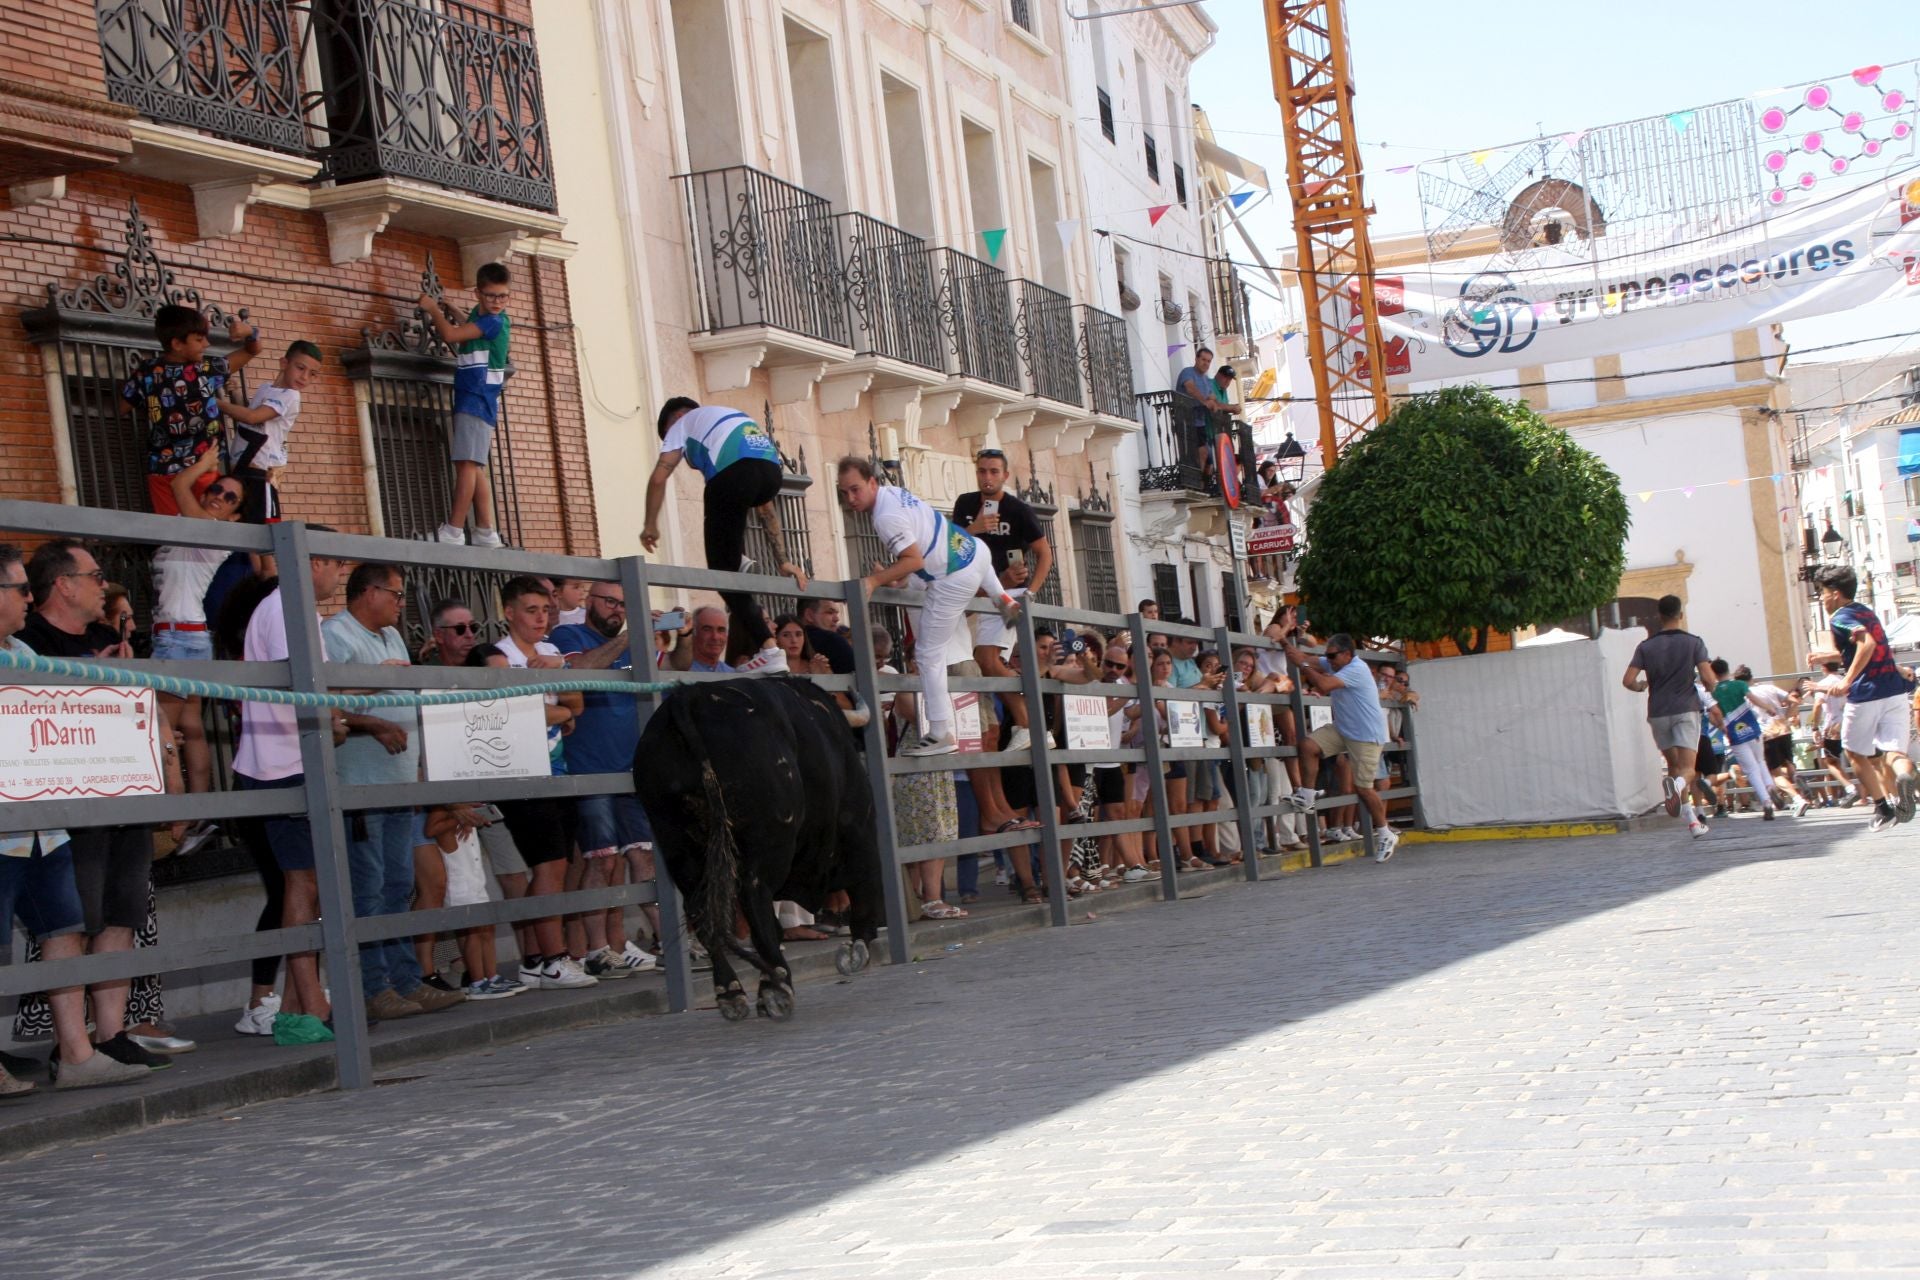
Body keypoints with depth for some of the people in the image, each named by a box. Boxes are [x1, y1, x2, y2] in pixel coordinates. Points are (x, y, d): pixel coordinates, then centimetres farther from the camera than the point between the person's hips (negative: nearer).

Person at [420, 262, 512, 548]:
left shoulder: (494, 322, -12)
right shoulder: (478, 316, 17)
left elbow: (450, 335, -18)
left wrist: (433, 309, -3)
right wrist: (444, 314, 11)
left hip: (477, 399, -10)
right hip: (469, 399, 10)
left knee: (467, 463, -15)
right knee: (474, 467, 10)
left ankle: (454, 531, -19)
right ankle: (486, 532, 12)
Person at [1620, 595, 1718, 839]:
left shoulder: (1646, 646, 4)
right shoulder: (1693, 642, -2)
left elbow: (1628, 681, -4)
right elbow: (1709, 679, -11)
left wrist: (1642, 687, 18)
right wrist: (1709, 688, 12)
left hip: (1658, 713, 3)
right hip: (1686, 710, -3)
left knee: (1674, 766, 16)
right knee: (1688, 768, -7)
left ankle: (1692, 821, 13)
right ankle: (1678, 784, -43)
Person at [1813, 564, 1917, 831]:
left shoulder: (1840, 618, -7)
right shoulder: (1866, 612, 19)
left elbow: (1867, 643, -25)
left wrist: (1847, 681, -24)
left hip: (1866, 694, -6)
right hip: (1896, 691, 6)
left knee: (1857, 754, 13)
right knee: (1893, 752, -1)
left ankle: (1883, 808, 10)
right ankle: (1905, 775, -35)